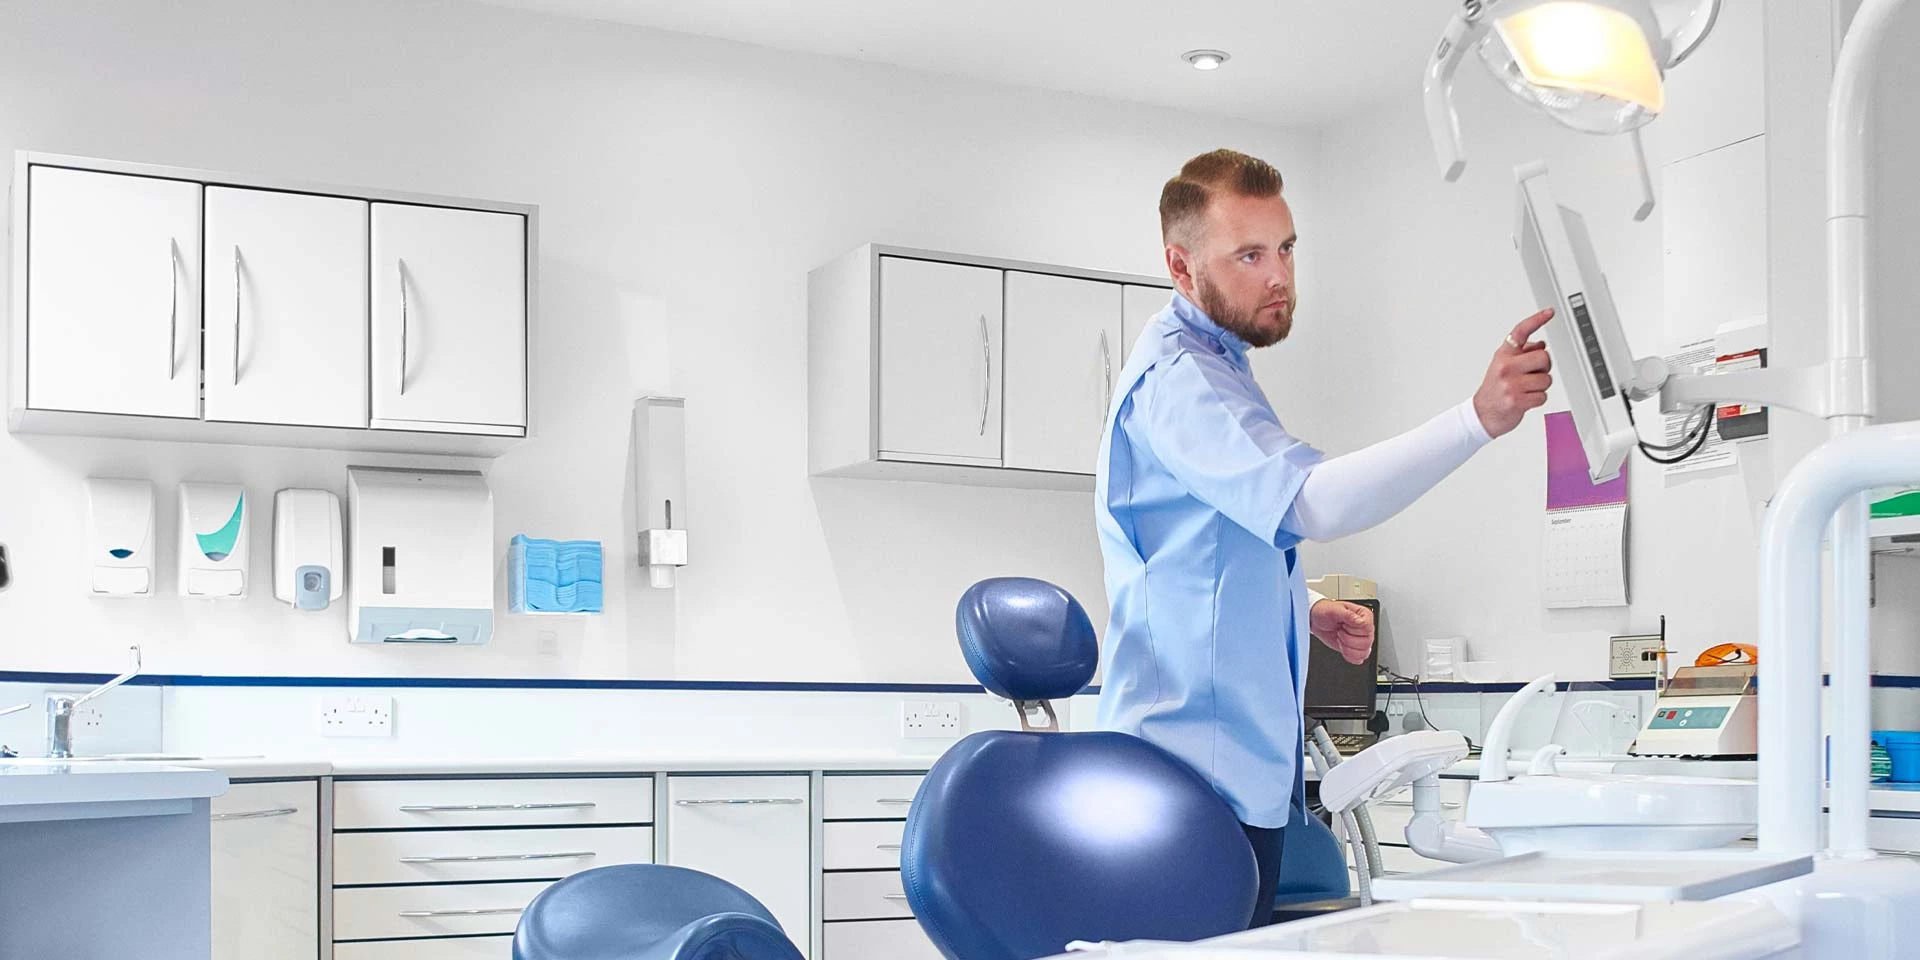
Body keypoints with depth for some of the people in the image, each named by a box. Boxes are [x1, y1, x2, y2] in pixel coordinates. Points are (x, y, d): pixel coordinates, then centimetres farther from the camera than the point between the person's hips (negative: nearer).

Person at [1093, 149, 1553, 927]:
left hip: (1240, 766, 10)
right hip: (1201, 773, -10)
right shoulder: (1178, 375, -17)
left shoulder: (1205, 366, 17)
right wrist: (1479, 418, -41)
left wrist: (1304, 611, 13)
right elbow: (1310, 500, -34)